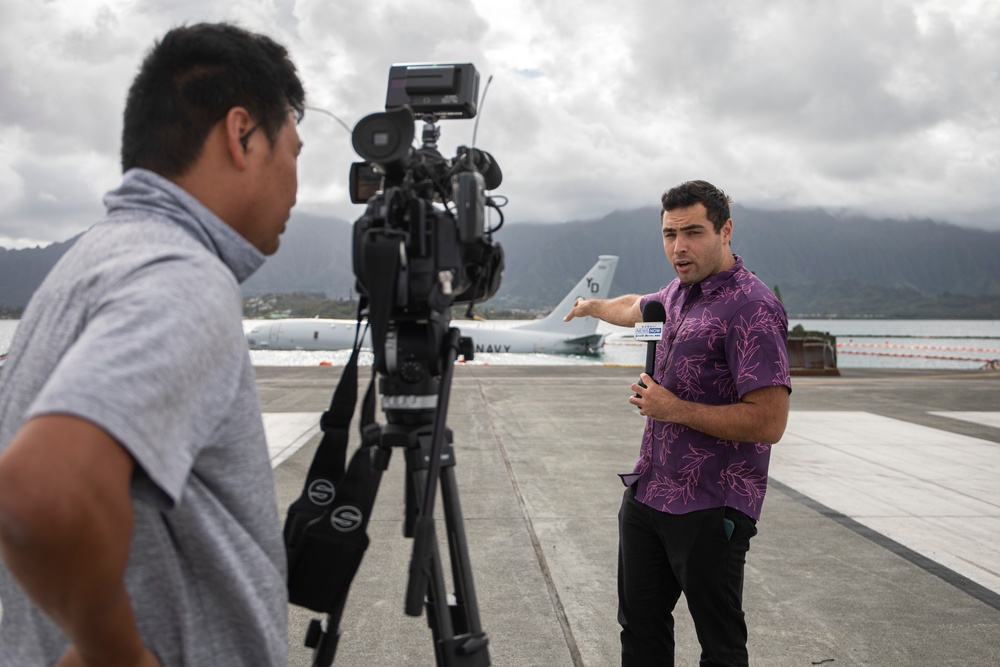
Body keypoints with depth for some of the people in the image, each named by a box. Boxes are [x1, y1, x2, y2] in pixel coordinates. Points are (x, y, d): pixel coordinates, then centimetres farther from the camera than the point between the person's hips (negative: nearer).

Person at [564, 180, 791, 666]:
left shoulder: (752, 307, -18)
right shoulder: (679, 293, 9)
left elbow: (769, 422, -24)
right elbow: (635, 307, 35)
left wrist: (675, 409, -18)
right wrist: (592, 306, 52)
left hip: (709, 510, -8)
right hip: (647, 494, 9)